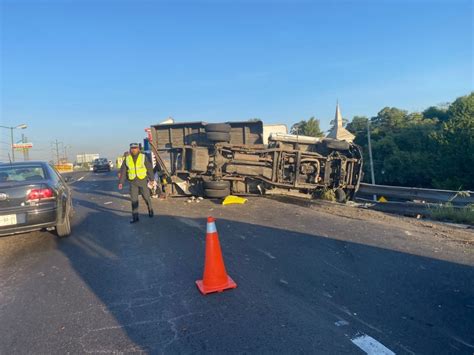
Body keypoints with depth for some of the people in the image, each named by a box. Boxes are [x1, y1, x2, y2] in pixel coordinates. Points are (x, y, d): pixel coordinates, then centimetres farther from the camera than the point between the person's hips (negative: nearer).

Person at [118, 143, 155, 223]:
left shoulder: (143, 157, -3)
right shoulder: (127, 159, 3)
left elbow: (149, 168, 0)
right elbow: (123, 171, 4)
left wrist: (151, 179, -1)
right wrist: (121, 182, -1)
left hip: (143, 181, -2)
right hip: (132, 182, 2)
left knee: (146, 197, 8)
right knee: (134, 200, 1)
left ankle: (150, 209, 35)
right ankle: (135, 217, 7)